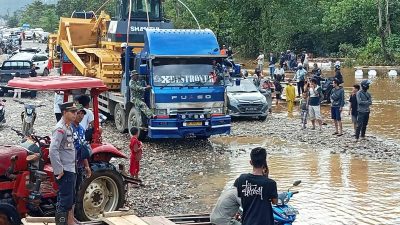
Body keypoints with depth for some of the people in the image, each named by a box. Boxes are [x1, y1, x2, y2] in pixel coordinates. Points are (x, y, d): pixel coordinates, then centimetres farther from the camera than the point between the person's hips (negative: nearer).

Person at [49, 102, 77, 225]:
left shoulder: (69, 127, 13)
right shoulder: (60, 128, -16)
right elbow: (53, 150, -24)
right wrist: (59, 170, -22)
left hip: (71, 170, 10)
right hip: (64, 172, -10)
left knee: (69, 201, 17)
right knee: (64, 201, -6)